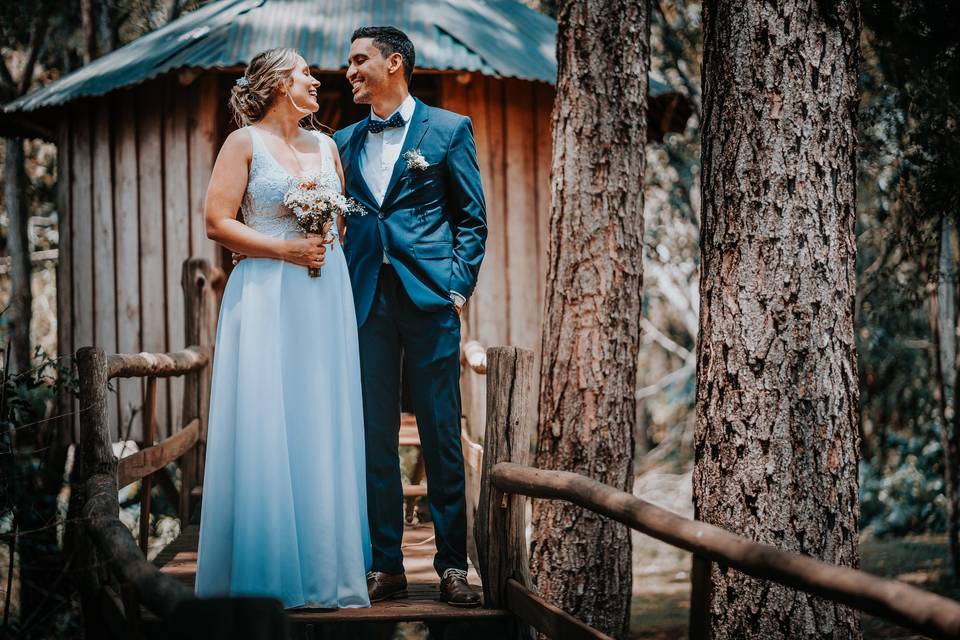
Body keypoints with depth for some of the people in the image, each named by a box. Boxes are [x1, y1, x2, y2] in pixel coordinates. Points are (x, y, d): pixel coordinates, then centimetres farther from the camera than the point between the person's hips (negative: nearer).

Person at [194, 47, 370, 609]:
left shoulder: (326, 146, 15)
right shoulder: (244, 143, 0)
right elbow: (217, 222, -7)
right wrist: (286, 249, -13)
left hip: (326, 295, 5)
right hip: (266, 296, -5)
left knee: (325, 427, 4)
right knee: (268, 427, -6)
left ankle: (326, 567, 9)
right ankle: (270, 572, 0)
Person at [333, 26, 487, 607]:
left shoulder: (448, 129, 5)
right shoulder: (345, 141, 16)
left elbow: (472, 217, 4)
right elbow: (340, 220, 16)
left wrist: (459, 287, -6)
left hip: (430, 297, -4)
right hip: (367, 300, 4)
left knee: (442, 436, -1)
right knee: (374, 436, 3)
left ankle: (453, 566, 4)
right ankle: (386, 566, 9)